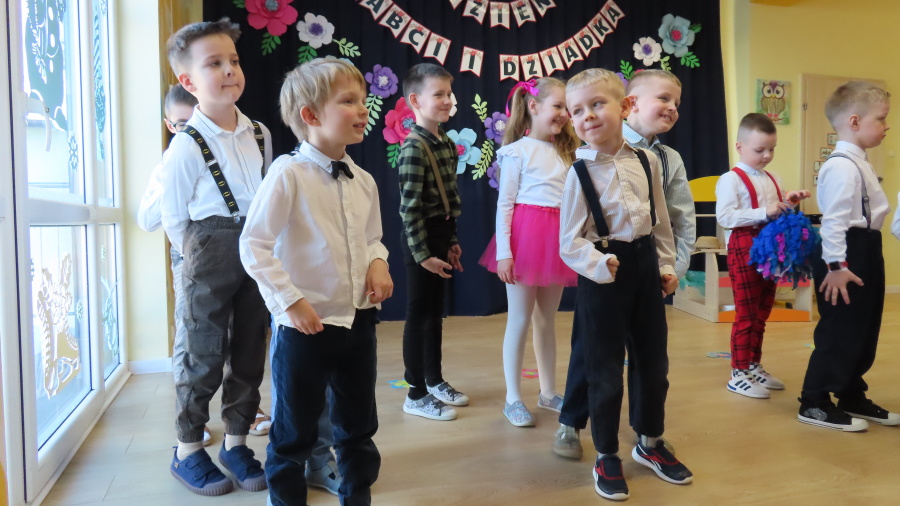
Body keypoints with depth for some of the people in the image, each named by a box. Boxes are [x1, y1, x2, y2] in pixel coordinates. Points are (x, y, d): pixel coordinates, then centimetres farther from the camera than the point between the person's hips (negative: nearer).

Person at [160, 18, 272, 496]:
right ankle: (187, 451, 21)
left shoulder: (260, 134, 3)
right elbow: (174, 217, -6)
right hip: (212, 252, -5)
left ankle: (235, 441, 27)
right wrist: (201, 255, 3)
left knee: (249, 352, 12)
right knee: (205, 356, 4)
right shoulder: (186, 146, -12)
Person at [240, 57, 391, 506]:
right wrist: (290, 301, -18)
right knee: (294, 433, 11)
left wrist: (378, 262, -3)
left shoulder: (363, 181, 5)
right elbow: (253, 246, -15)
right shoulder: (288, 174, -14)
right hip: (306, 325, -6)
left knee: (359, 426, 20)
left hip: (359, 319, 6)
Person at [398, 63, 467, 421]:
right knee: (418, 313, 2)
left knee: (435, 311, 17)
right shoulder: (414, 147, -16)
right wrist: (422, 253, -19)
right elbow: (410, 207, -19)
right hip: (420, 238, -8)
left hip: (441, 234, 8)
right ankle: (417, 395, 14)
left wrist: (451, 242, 13)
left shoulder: (446, 144, 9)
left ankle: (435, 380, 32)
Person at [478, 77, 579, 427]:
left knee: (547, 320, 14)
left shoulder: (564, 152, 14)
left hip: (557, 240, 6)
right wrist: (503, 251, -15)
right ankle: (513, 398, 12)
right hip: (525, 234, -6)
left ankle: (548, 392, 26)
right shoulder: (518, 151, -4)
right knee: (520, 320, 1)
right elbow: (504, 203, -8)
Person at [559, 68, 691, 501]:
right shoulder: (580, 172, -11)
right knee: (606, 370, 5)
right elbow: (569, 242, -12)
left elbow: (660, 220, 12)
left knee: (653, 362, 16)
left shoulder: (646, 161, 2)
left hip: (644, 267, 5)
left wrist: (665, 265, 11)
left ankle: (650, 444, 38)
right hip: (602, 276, -4)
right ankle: (606, 458, 24)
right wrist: (599, 264, -27)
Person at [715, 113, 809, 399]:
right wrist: (764, 212, -26)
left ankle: (754, 367, 27)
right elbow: (724, 217, -23)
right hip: (744, 249, -8)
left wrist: (789, 204, 2)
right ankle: (738, 374, 6)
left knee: (762, 313, 15)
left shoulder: (772, 180, 12)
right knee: (746, 314, -2)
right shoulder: (731, 180, -12)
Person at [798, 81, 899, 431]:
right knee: (838, 332, -4)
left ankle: (852, 397, 29)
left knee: (863, 330, 16)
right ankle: (814, 404, 6)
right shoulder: (842, 166, -18)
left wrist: (862, 259, 22)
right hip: (848, 253, -11)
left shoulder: (859, 164, 16)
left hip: (865, 251, 11)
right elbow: (833, 220, -23)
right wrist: (836, 265, -25)